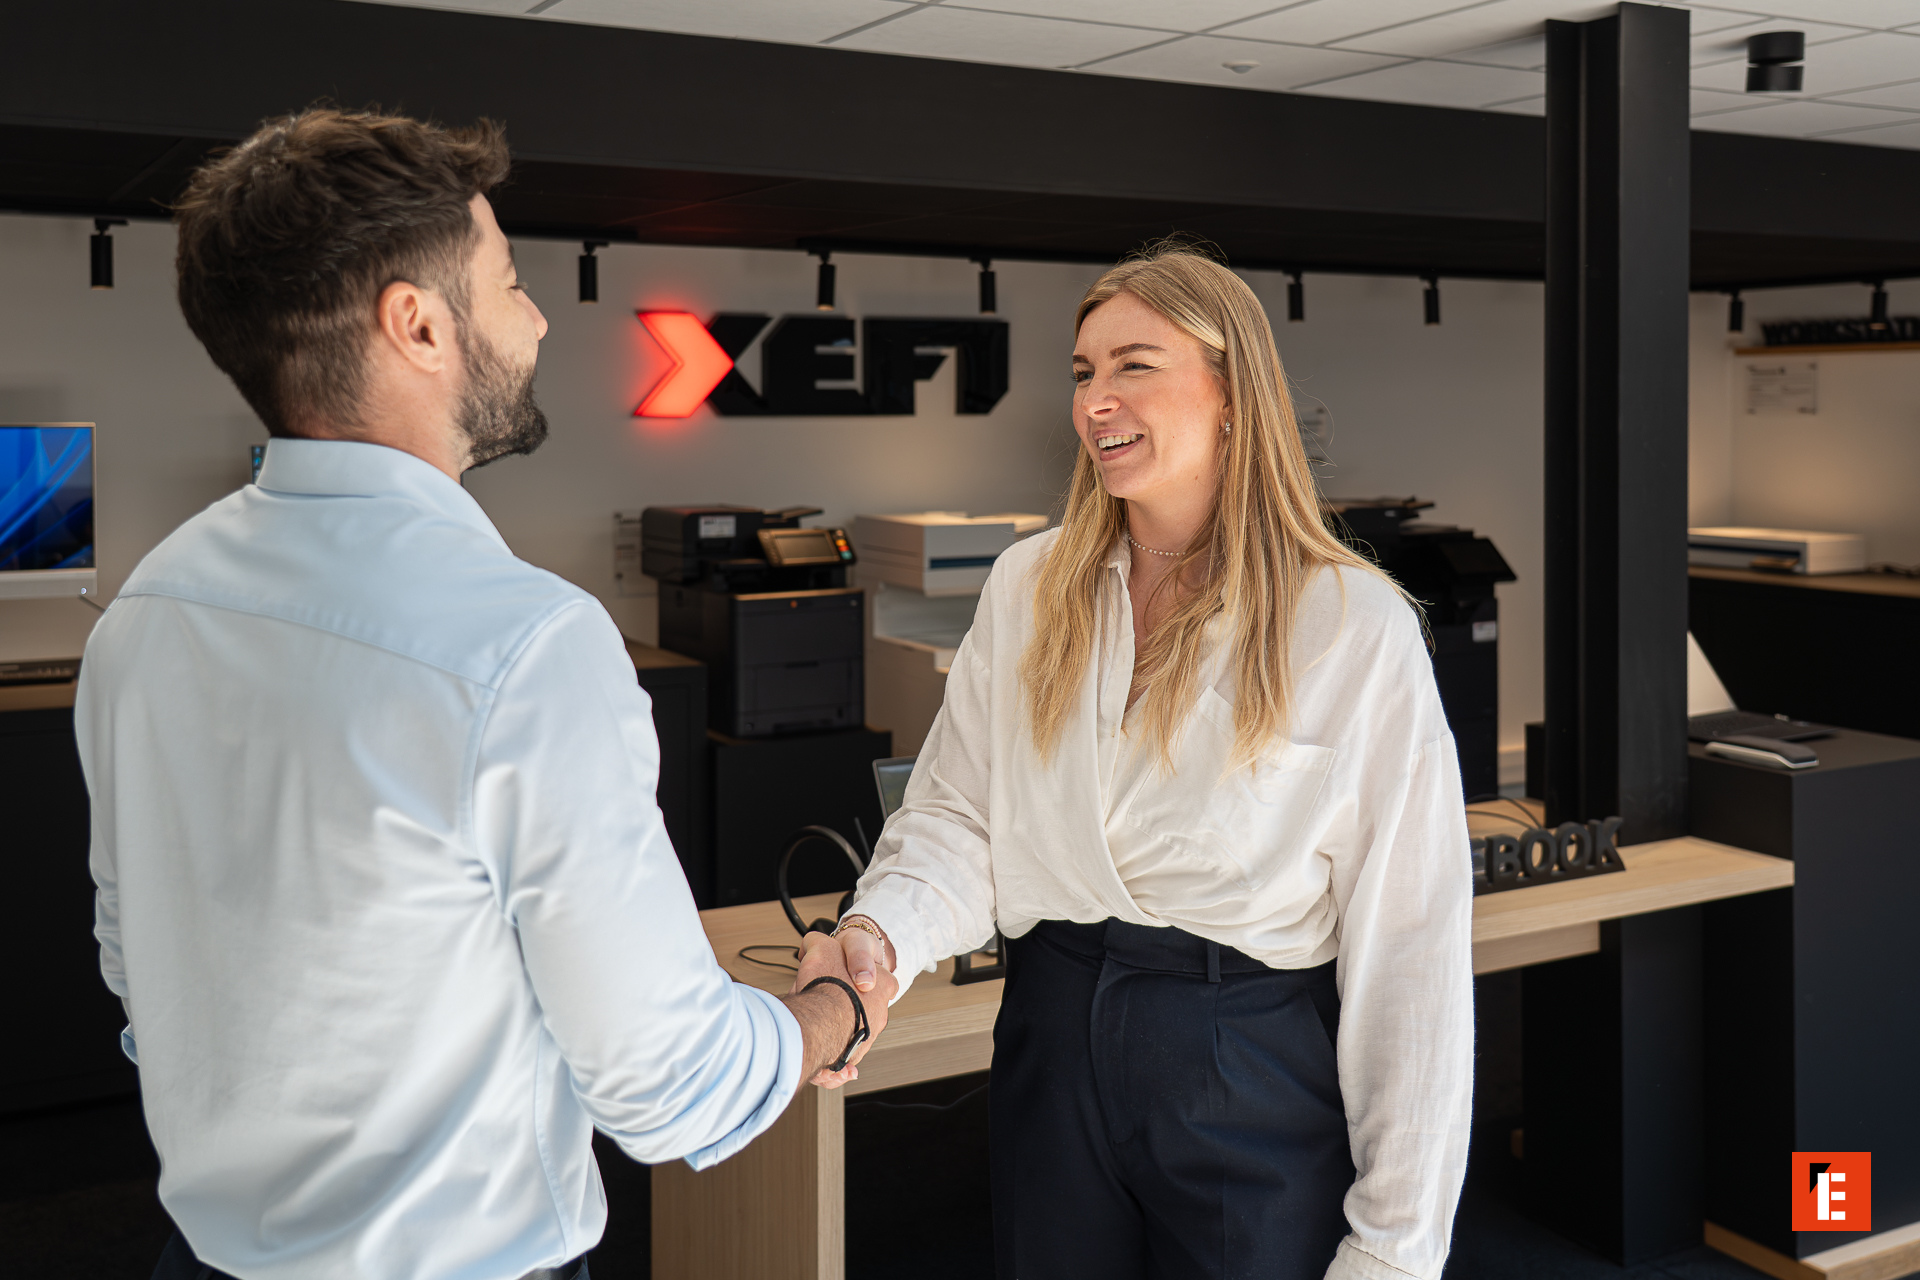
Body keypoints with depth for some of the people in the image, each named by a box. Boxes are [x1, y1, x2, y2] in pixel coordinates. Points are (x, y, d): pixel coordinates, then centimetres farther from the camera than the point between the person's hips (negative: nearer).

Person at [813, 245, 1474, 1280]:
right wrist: (880, 935, -19)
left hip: (1256, 1083, -4)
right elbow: (957, 816, 4)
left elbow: (1410, 945, -11)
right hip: (1053, 1044, 4)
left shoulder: (1355, 625, -11)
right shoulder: (1026, 590, 4)